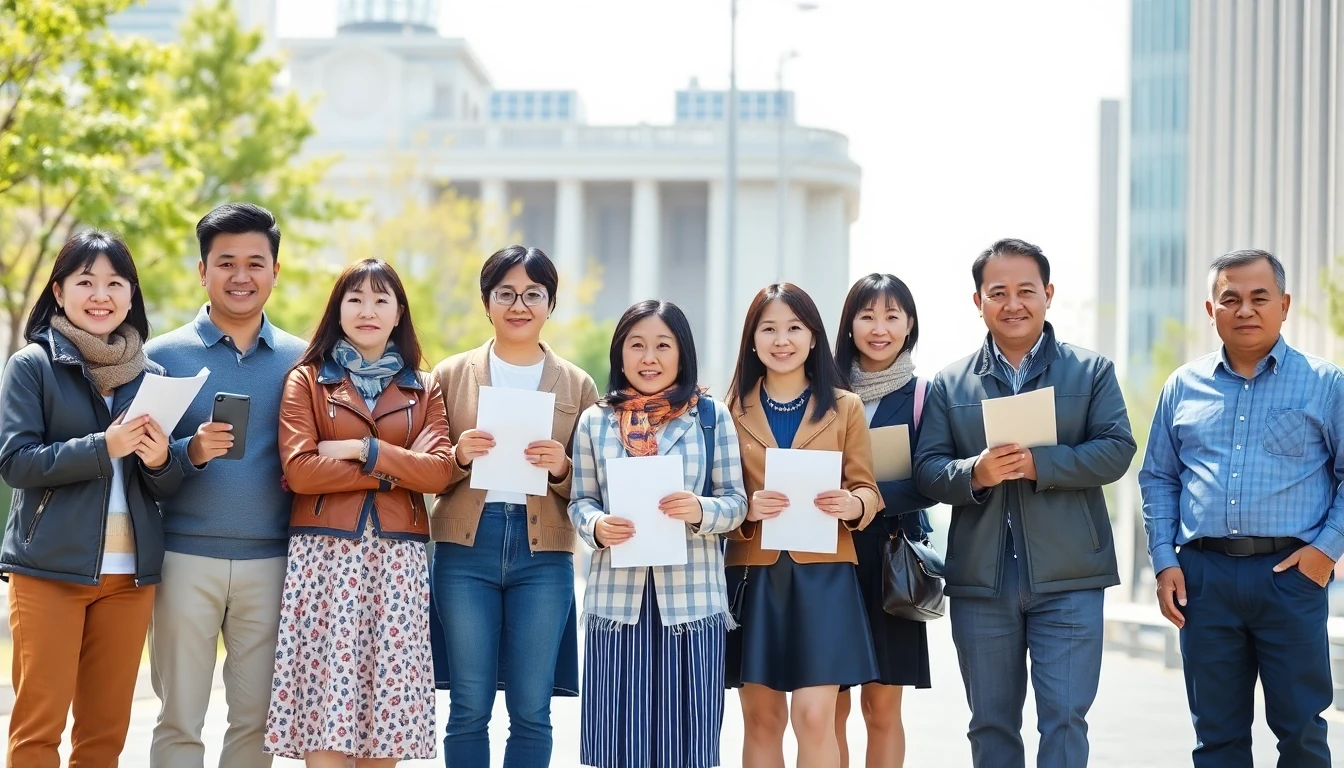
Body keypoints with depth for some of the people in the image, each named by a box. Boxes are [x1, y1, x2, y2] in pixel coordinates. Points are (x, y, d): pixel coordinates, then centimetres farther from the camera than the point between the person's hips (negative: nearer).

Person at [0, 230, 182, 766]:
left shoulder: (150, 375, 11)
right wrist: (103, 448, -20)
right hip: (51, 566, -4)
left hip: (130, 571, 4)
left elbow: (168, 487, 12)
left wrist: (160, 460, -11)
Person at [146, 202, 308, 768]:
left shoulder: (300, 360, 8)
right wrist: (191, 451, -19)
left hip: (271, 560, 2)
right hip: (186, 557, -2)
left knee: (256, 718, 6)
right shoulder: (164, 355, 3)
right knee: (179, 719, 1)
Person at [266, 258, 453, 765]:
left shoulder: (424, 391, 15)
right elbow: (299, 469, -6)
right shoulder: (307, 380, 8)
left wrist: (364, 449, -8)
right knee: (324, 705, -9)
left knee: (387, 703, -2)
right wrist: (392, 471, -6)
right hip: (326, 553, -2)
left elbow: (438, 471, -1)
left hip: (398, 559, 2)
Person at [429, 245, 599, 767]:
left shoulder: (577, 386, 9)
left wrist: (560, 469, -11)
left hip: (543, 553, 0)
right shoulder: (451, 375, 8)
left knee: (531, 710, 1)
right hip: (466, 548, 0)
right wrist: (458, 456, -11)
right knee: (469, 707, 1)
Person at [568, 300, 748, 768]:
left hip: (692, 599, -1)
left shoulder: (713, 417, 4)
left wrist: (699, 510, -18)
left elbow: (735, 502, 3)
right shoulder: (595, 421, 7)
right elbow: (580, 502, 9)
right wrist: (597, 527, -13)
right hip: (616, 599, 1)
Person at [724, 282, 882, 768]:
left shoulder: (845, 407, 6)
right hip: (753, 574, 2)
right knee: (761, 720, 5)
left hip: (822, 574, -1)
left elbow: (866, 489, 5)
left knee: (814, 716, -10)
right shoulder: (732, 411, 7)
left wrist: (853, 505, -18)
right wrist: (747, 509, -15)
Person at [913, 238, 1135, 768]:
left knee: (1064, 718, -5)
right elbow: (927, 469, 3)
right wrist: (974, 473, -18)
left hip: (1067, 580, -2)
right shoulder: (949, 384, 9)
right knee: (991, 724, 10)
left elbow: (1116, 450, -6)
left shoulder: (1092, 372, 5)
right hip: (979, 582, 2)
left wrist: (1039, 464, -19)